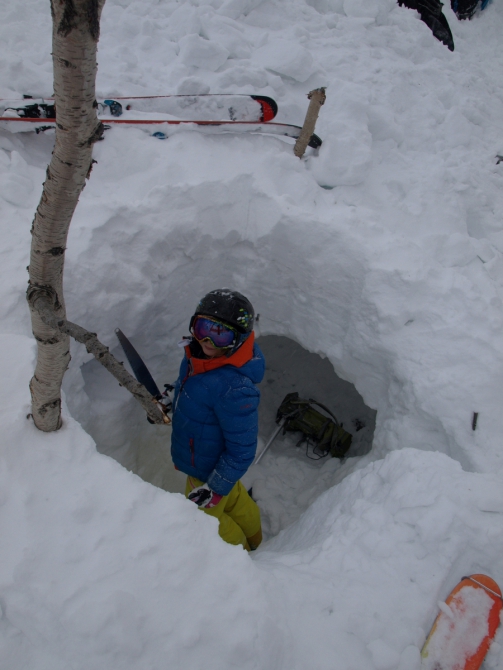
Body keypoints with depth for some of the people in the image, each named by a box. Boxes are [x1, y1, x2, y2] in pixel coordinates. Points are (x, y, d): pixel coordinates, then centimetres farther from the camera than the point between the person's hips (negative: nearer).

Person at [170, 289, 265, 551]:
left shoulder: (234, 389, -42)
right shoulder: (197, 354, -15)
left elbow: (241, 451, -31)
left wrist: (214, 488, -24)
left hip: (210, 468, -8)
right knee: (234, 499, 32)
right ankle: (252, 537, 61)